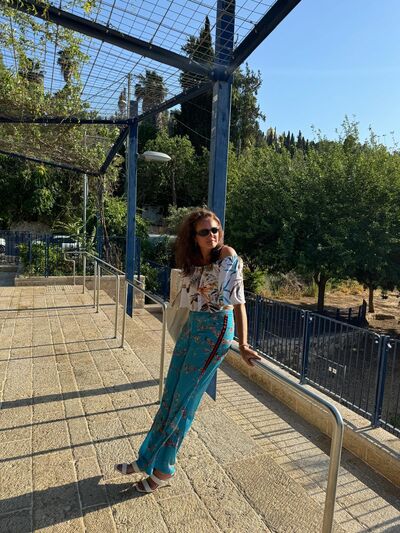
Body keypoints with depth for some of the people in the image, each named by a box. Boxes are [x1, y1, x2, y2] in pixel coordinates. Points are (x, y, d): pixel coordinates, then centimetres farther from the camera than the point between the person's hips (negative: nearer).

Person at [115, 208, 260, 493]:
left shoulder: (228, 255, -15)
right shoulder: (193, 261, 6)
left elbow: (238, 302, -18)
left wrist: (243, 345, -22)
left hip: (216, 330, -7)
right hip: (192, 326, 7)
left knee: (184, 399, 3)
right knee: (170, 395, 14)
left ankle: (163, 468, 23)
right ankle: (148, 459, 31)